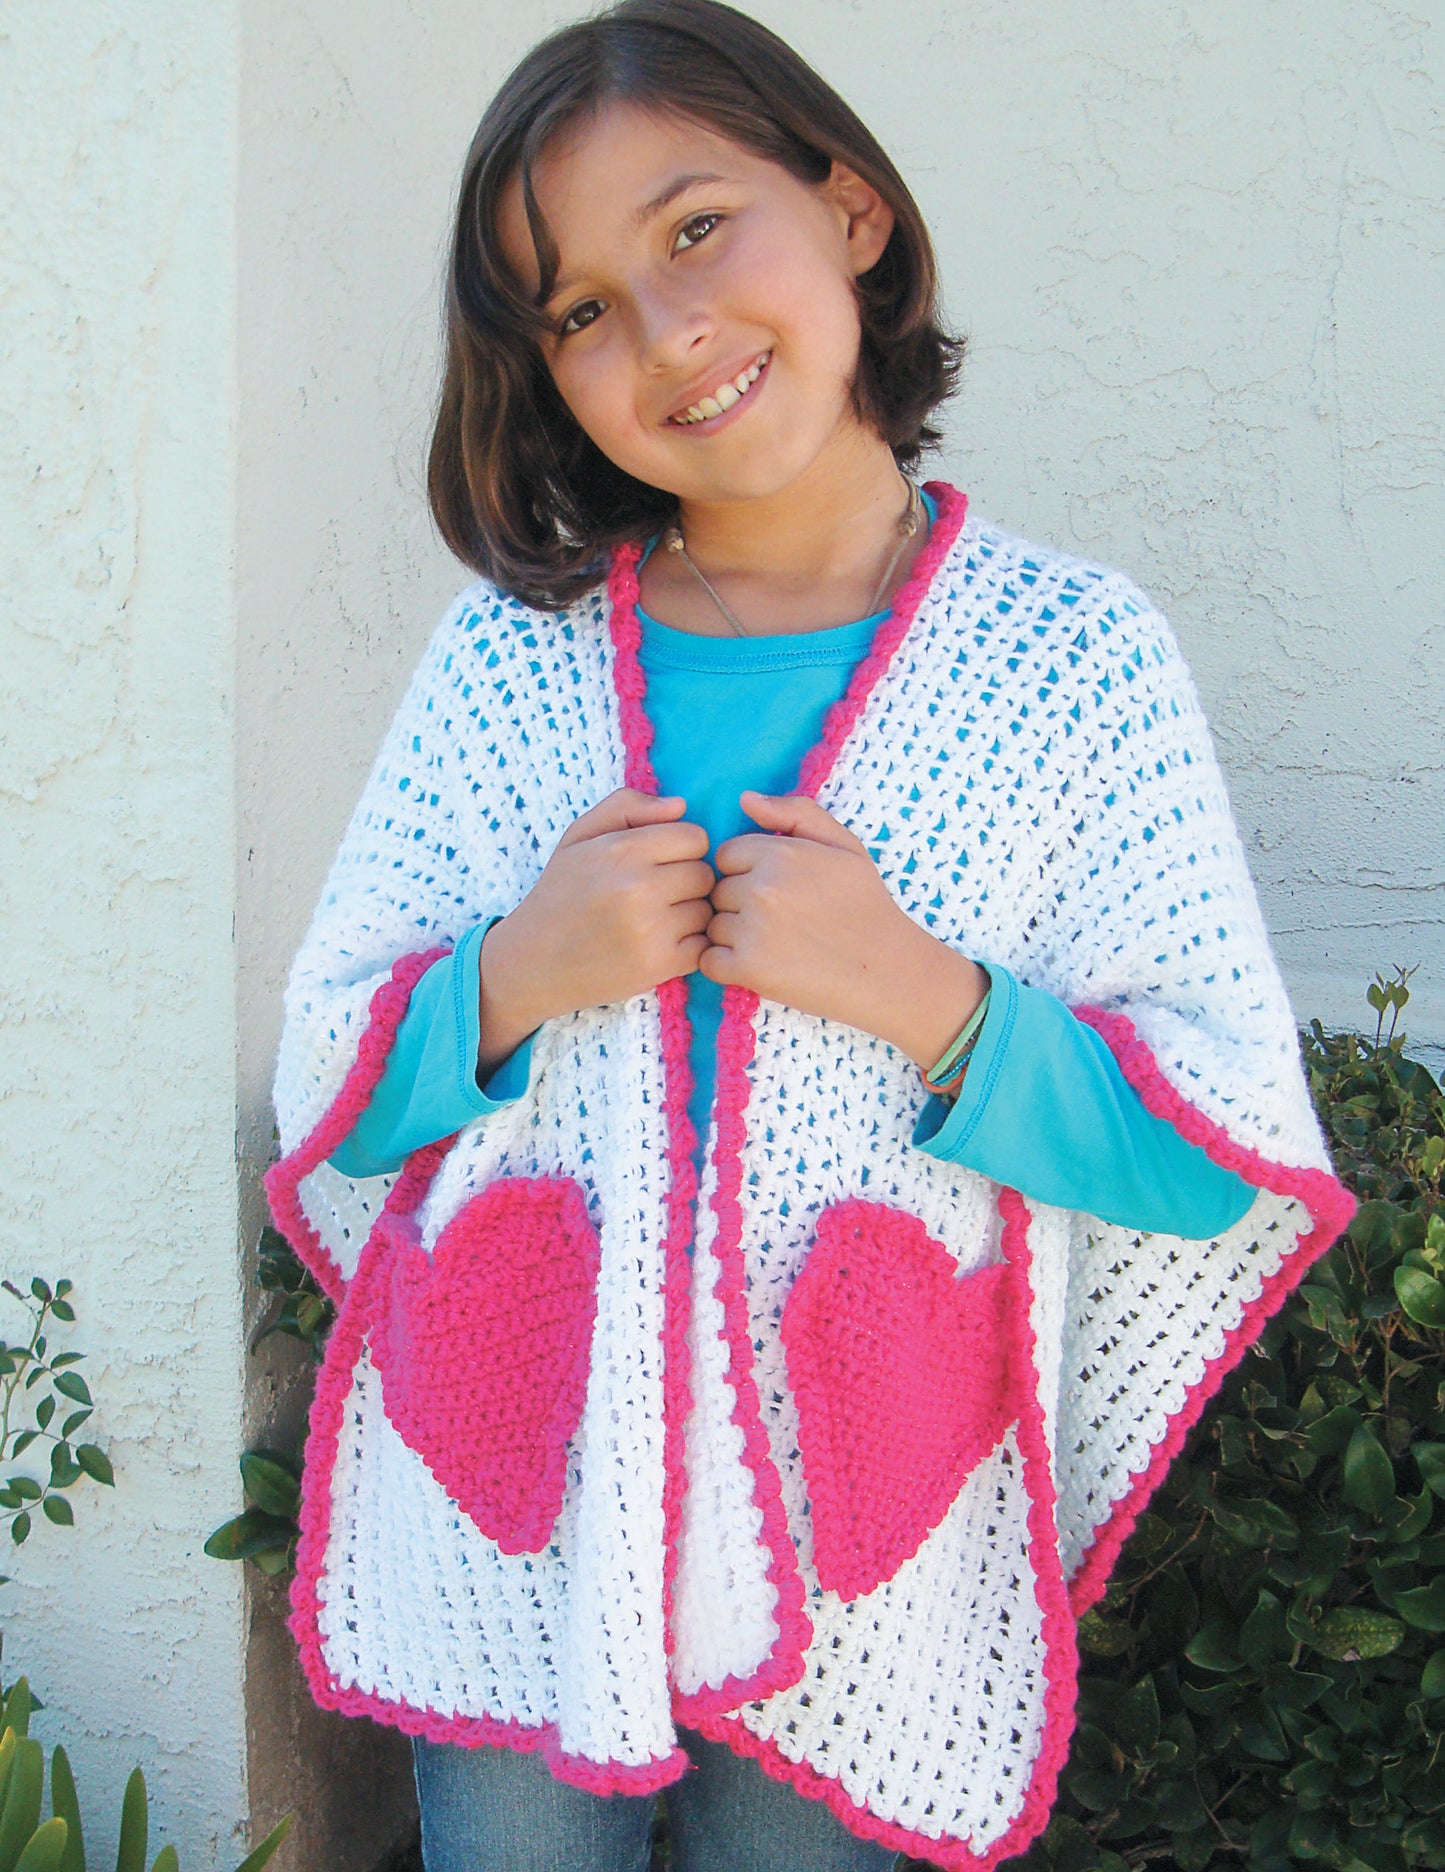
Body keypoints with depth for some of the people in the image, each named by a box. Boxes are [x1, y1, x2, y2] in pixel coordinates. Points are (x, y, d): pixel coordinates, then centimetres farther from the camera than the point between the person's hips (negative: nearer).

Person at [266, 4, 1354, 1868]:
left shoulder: (1075, 654, -6)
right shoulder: (509, 648, 0)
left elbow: (1236, 1154, -6)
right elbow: (326, 1094, 4)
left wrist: (923, 997, -20)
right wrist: (514, 978, -16)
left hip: (861, 1556, -1)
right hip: (506, 1527, 2)